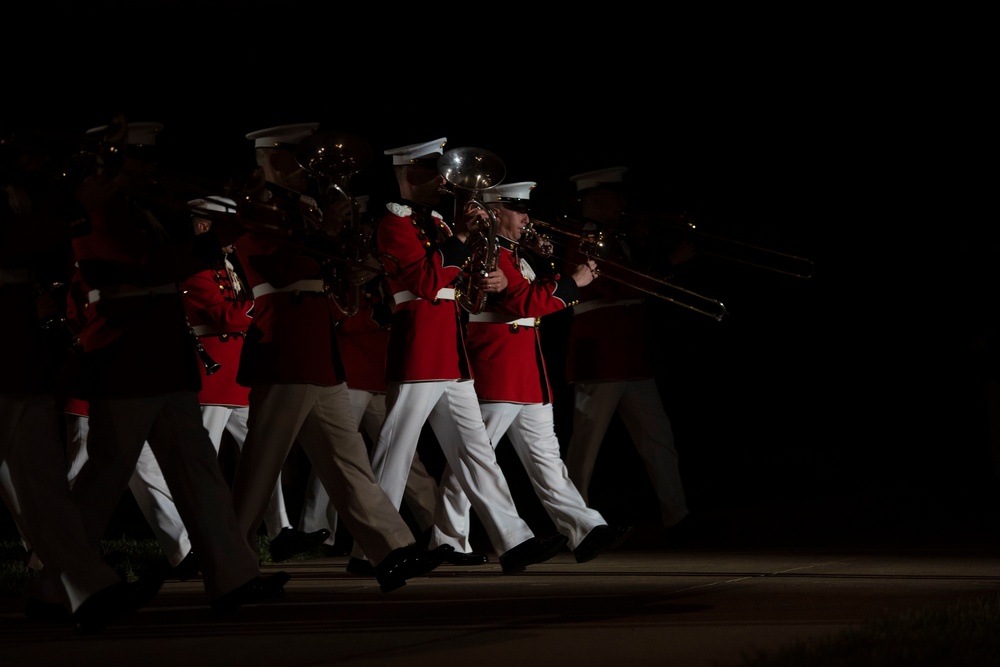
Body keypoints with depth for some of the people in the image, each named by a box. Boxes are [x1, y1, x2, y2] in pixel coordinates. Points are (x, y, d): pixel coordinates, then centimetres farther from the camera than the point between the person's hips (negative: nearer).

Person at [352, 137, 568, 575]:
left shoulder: (435, 223, 19)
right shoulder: (395, 224, -8)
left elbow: (459, 277, 22)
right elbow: (425, 283, -20)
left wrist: (495, 281, 4)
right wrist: (459, 239, -20)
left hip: (451, 353, 9)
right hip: (417, 352, -9)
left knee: (475, 449, 6)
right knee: (394, 453, -6)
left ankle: (514, 541, 4)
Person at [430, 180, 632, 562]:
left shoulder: (517, 253, 18)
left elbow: (537, 299, 22)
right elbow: (525, 302, -22)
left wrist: (544, 262, 7)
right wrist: (573, 283, -15)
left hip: (529, 375, 10)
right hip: (497, 374, -10)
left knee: (545, 456, 6)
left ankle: (585, 531, 3)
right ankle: (447, 541, 2)